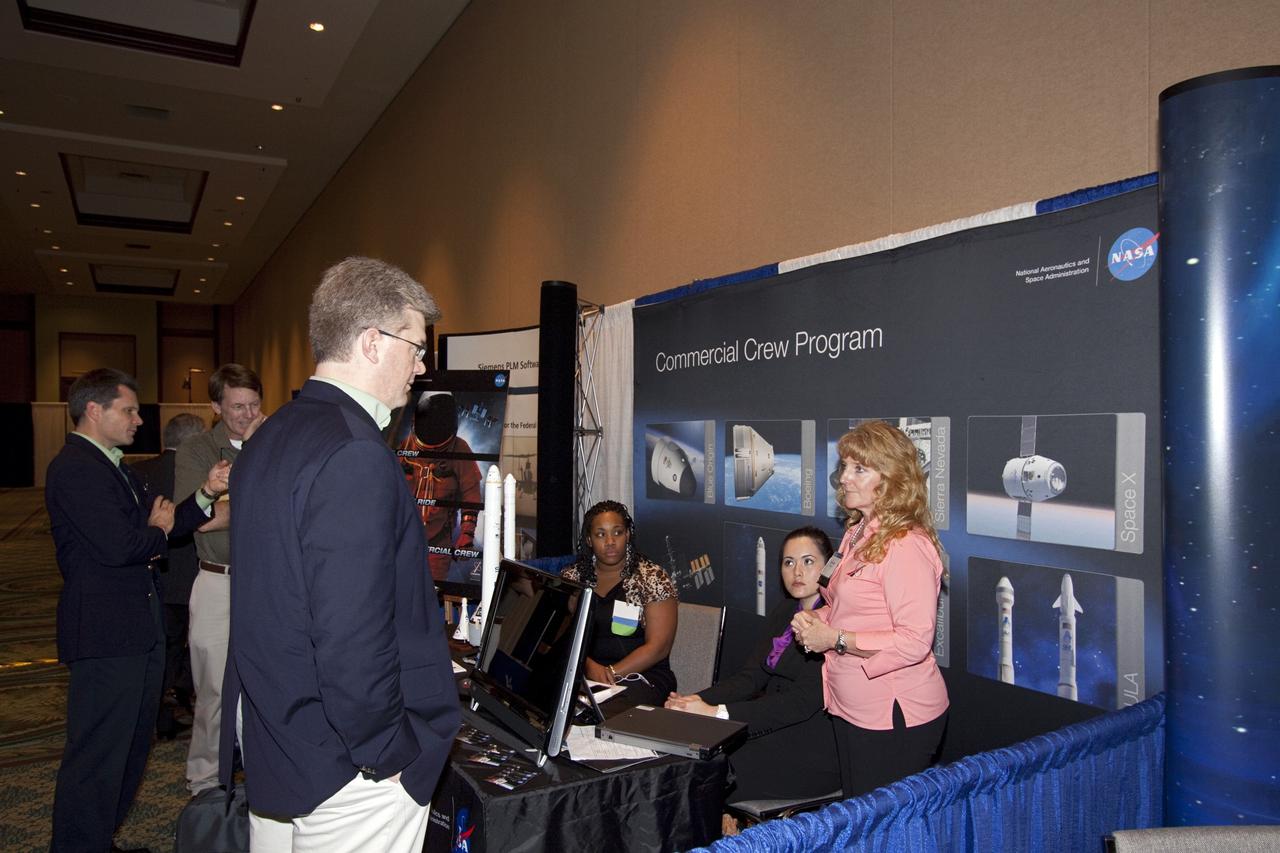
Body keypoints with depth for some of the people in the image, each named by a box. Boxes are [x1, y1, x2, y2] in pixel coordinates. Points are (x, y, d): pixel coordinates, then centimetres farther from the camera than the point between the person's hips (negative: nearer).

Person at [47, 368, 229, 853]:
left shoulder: (112, 466, 17)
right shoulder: (75, 467, -16)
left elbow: (165, 522, 14)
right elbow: (119, 546, -26)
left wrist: (206, 494, 0)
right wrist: (158, 529, -6)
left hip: (138, 630, 11)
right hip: (105, 634, -11)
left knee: (131, 745, 21)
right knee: (96, 756, -1)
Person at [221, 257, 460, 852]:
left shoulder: (268, 440, 7)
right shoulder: (356, 454, -24)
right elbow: (352, 634, -28)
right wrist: (388, 755, -15)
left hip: (268, 742, 9)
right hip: (345, 771, -9)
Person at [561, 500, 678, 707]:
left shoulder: (652, 578, -2)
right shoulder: (571, 578, 9)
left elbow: (658, 647, -8)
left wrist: (611, 673, -16)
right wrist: (590, 666, -16)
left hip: (641, 676, -3)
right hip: (583, 673, 3)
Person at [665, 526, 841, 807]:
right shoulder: (784, 611, 13)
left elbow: (804, 701, -21)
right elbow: (752, 676, 7)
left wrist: (717, 712, -26)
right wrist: (699, 700, -12)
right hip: (775, 728, 7)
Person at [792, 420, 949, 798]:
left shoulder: (906, 545, -22)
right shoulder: (858, 534, 8)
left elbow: (914, 641, -26)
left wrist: (835, 639, -20)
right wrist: (816, 621, 0)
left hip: (894, 717, -9)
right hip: (851, 710, 9)